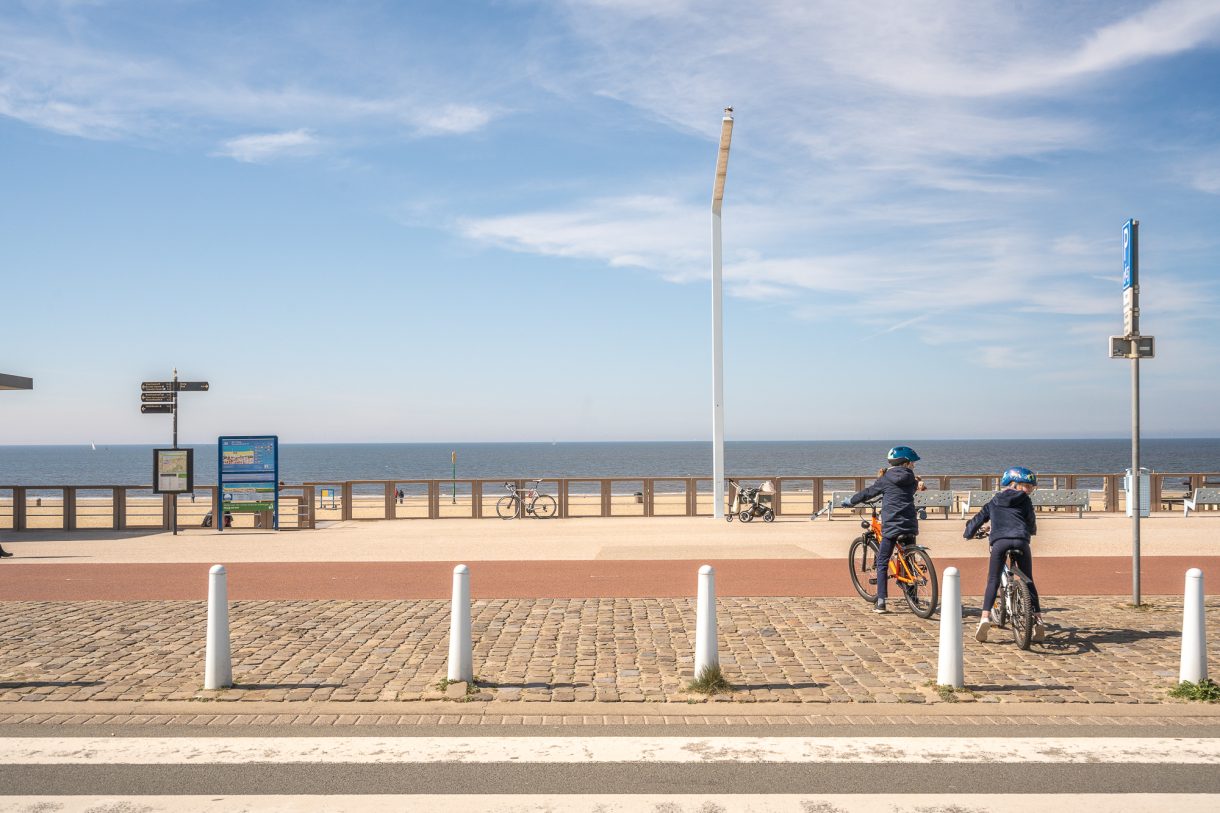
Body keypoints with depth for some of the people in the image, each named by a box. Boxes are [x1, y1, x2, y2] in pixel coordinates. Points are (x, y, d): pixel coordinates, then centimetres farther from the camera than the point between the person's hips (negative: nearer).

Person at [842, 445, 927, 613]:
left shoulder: (886, 479, 0)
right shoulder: (911, 480, 7)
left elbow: (868, 493, 8)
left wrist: (849, 502, 21)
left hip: (891, 526, -3)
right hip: (910, 526, 3)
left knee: (882, 563, 2)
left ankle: (881, 602, -5)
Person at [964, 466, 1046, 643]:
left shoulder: (994, 502, 24)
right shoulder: (1025, 500, 16)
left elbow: (979, 518, 27)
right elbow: (1032, 523, 19)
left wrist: (969, 533, 45)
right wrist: (1031, 531, 42)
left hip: (999, 541, 1)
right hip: (1020, 541, -1)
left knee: (993, 580, 3)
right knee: (1028, 581, 12)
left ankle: (985, 616, -14)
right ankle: (1038, 619, 10)